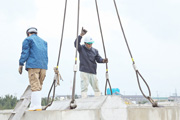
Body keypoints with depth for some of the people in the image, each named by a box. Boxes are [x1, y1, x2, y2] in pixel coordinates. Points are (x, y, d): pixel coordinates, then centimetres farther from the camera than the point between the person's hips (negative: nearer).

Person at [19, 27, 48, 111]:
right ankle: (33, 105, 6)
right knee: (38, 87, 8)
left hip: (33, 66, -6)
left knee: (35, 87, -10)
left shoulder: (28, 40, 6)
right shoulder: (43, 42, 24)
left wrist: (21, 64, -1)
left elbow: (25, 53, -3)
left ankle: (37, 106, -16)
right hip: (43, 66, 6)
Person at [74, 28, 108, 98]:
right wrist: (81, 35, -25)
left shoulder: (95, 51, 13)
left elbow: (98, 59, 5)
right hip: (84, 72, -4)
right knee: (84, 87, -10)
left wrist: (103, 60, -18)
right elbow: (76, 43, -15)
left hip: (93, 72, 4)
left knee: (96, 88, 5)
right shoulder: (81, 49, 2)